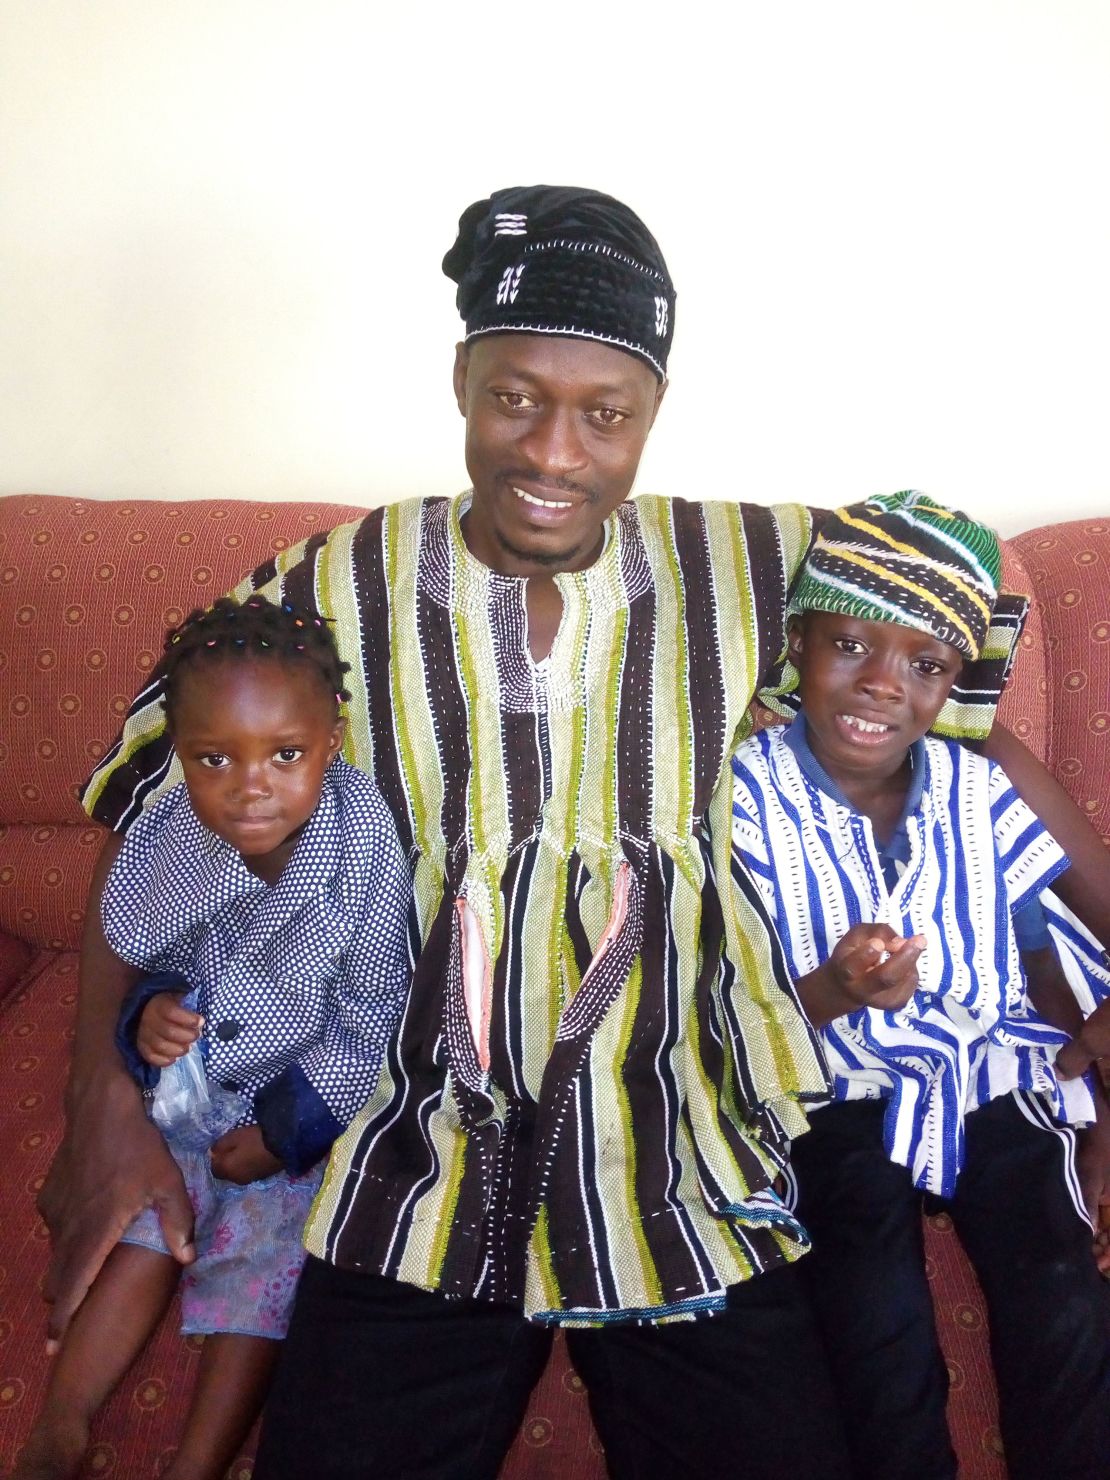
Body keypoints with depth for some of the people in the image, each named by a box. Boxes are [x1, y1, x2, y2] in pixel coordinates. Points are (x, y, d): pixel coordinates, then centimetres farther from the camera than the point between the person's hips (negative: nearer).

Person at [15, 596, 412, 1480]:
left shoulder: (367, 854, -27)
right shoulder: (167, 843, -18)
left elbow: (373, 1023, -17)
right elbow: (133, 956, 2)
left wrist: (289, 1124, -15)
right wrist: (149, 1012, -20)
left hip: (313, 1102, -3)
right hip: (192, 1082, 3)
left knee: (262, 1270, -3)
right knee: (140, 1238, 1)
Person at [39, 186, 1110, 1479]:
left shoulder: (758, 574, -6)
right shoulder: (332, 595, -6)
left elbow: (973, 725, 6)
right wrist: (104, 1104, -1)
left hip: (684, 1196, 1)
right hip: (420, 1199, 0)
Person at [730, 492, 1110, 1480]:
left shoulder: (982, 791, 0)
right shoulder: (747, 796, -9)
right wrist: (831, 991, -29)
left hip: (997, 1084, 3)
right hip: (842, 1102, -2)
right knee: (886, 1344, -21)